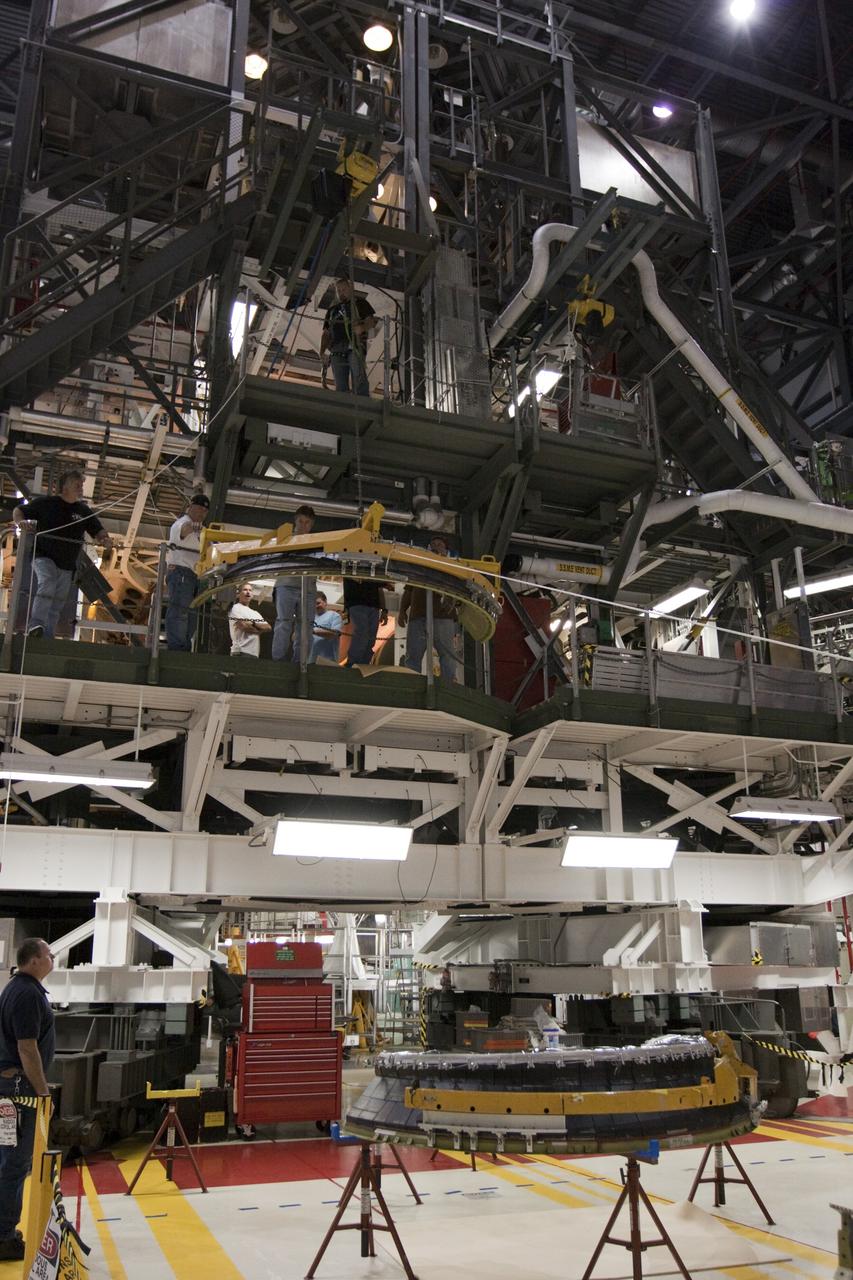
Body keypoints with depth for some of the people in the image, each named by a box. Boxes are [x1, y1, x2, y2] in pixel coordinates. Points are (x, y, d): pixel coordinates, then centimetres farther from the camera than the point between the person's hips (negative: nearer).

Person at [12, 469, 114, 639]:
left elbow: (98, 532, 11)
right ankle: (36, 624, -38)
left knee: (57, 605, 6)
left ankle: (47, 638, 13)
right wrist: (21, 524, -16)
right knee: (47, 581, -32)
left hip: (67, 565, 4)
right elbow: (18, 511, 7)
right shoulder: (46, 503, -1)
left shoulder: (84, 511, 7)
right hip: (43, 556, -4)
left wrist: (105, 540, -13)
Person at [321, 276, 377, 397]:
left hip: (355, 346, -4)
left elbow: (372, 320, 5)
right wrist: (322, 352, 7)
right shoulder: (332, 310, 29)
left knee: (359, 377, -24)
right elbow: (326, 333, 24)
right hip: (336, 351, 4)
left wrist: (363, 327, -18)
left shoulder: (360, 303, 18)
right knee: (340, 386, -4)